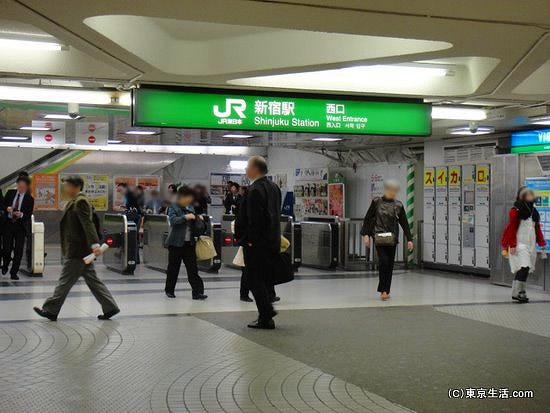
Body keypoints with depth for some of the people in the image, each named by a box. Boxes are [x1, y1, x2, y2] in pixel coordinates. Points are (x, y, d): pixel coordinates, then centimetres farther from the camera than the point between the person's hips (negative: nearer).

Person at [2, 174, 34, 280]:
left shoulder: (29, 198, -3)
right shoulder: (10, 193, 6)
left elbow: (29, 214, -6)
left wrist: (21, 214, -26)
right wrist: (7, 208, -13)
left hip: (21, 226, -1)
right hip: (8, 224, 1)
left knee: (18, 250, -1)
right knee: (7, 247, 2)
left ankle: (14, 272, 10)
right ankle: (5, 266, 31)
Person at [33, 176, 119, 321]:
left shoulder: (80, 202, -15)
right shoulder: (75, 202, 16)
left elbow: (88, 224, -24)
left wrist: (94, 244, -32)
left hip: (77, 251, -10)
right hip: (82, 251, 10)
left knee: (65, 281, 0)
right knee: (92, 280, 10)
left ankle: (51, 310, 9)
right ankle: (110, 308, 11)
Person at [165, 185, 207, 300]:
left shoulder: (190, 208, 13)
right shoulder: (173, 208, -4)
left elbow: (195, 226, 21)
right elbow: (173, 220, -21)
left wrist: (199, 219, 1)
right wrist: (185, 217, -30)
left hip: (189, 243, 4)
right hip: (176, 243, -4)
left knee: (192, 268, -1)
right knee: (173, 268, 6)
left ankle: (197, 292, -3)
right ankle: (169, 290, 21)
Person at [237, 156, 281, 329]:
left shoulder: (255, 190, -17)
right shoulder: (274, 187, 11)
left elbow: (254, 219, -22)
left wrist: (250, 241, -16)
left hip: (257, 243, -9)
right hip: (272, 241, 9)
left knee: (255, 279, -2)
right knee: (266, 278, 15)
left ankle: (266, 318, -3)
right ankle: (266, 314, 19)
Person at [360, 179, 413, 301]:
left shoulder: (398, 205, 5)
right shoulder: (376, 202, -1)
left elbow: (404, 223, 7)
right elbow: (368, 219, 1)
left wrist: (409, 239, 3)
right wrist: (366, 234, -5)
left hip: (392, 238, 3)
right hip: (379, 236, -3)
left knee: (390, 264, 5)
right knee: (383, 260, -16)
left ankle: (386, 290, 16)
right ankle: (383, 290, -9)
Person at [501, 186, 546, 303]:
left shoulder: (534, 212, 15)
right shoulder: (516, 211, -8)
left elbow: (537, 229, 19)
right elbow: (512, 228, -10)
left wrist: (542, 244, 14)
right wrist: (512, 245, -14)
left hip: (530, 244, 7)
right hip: (519, 244, -7)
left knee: (525, 269, 6)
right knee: (524, 267, -18)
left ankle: (515, 293, 13)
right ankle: (520, 292, -12)